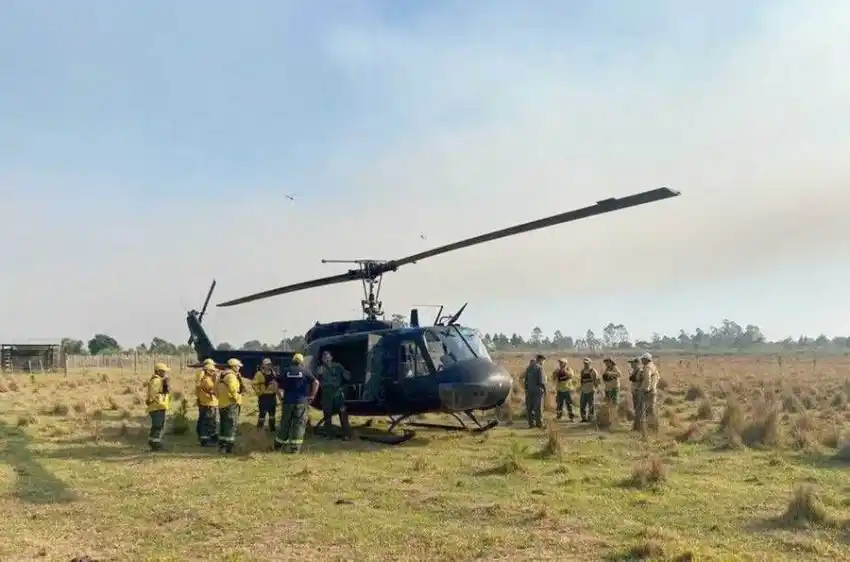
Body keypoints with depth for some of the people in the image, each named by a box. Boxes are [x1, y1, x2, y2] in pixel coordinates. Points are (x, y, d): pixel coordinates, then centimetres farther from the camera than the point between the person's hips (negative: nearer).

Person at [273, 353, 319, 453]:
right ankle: (295, 447, -2)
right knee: (299, 423, 2)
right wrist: (312, 396, -1)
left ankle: (279, 444, 23)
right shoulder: (305, 371, 2)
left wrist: (280, 395, 10)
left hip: (288, 400, 3)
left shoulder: (286, 371, 8)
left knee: (285, 423, 14)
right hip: (301, 401, -3)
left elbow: (276, 383, 4)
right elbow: (316, 383, -9)